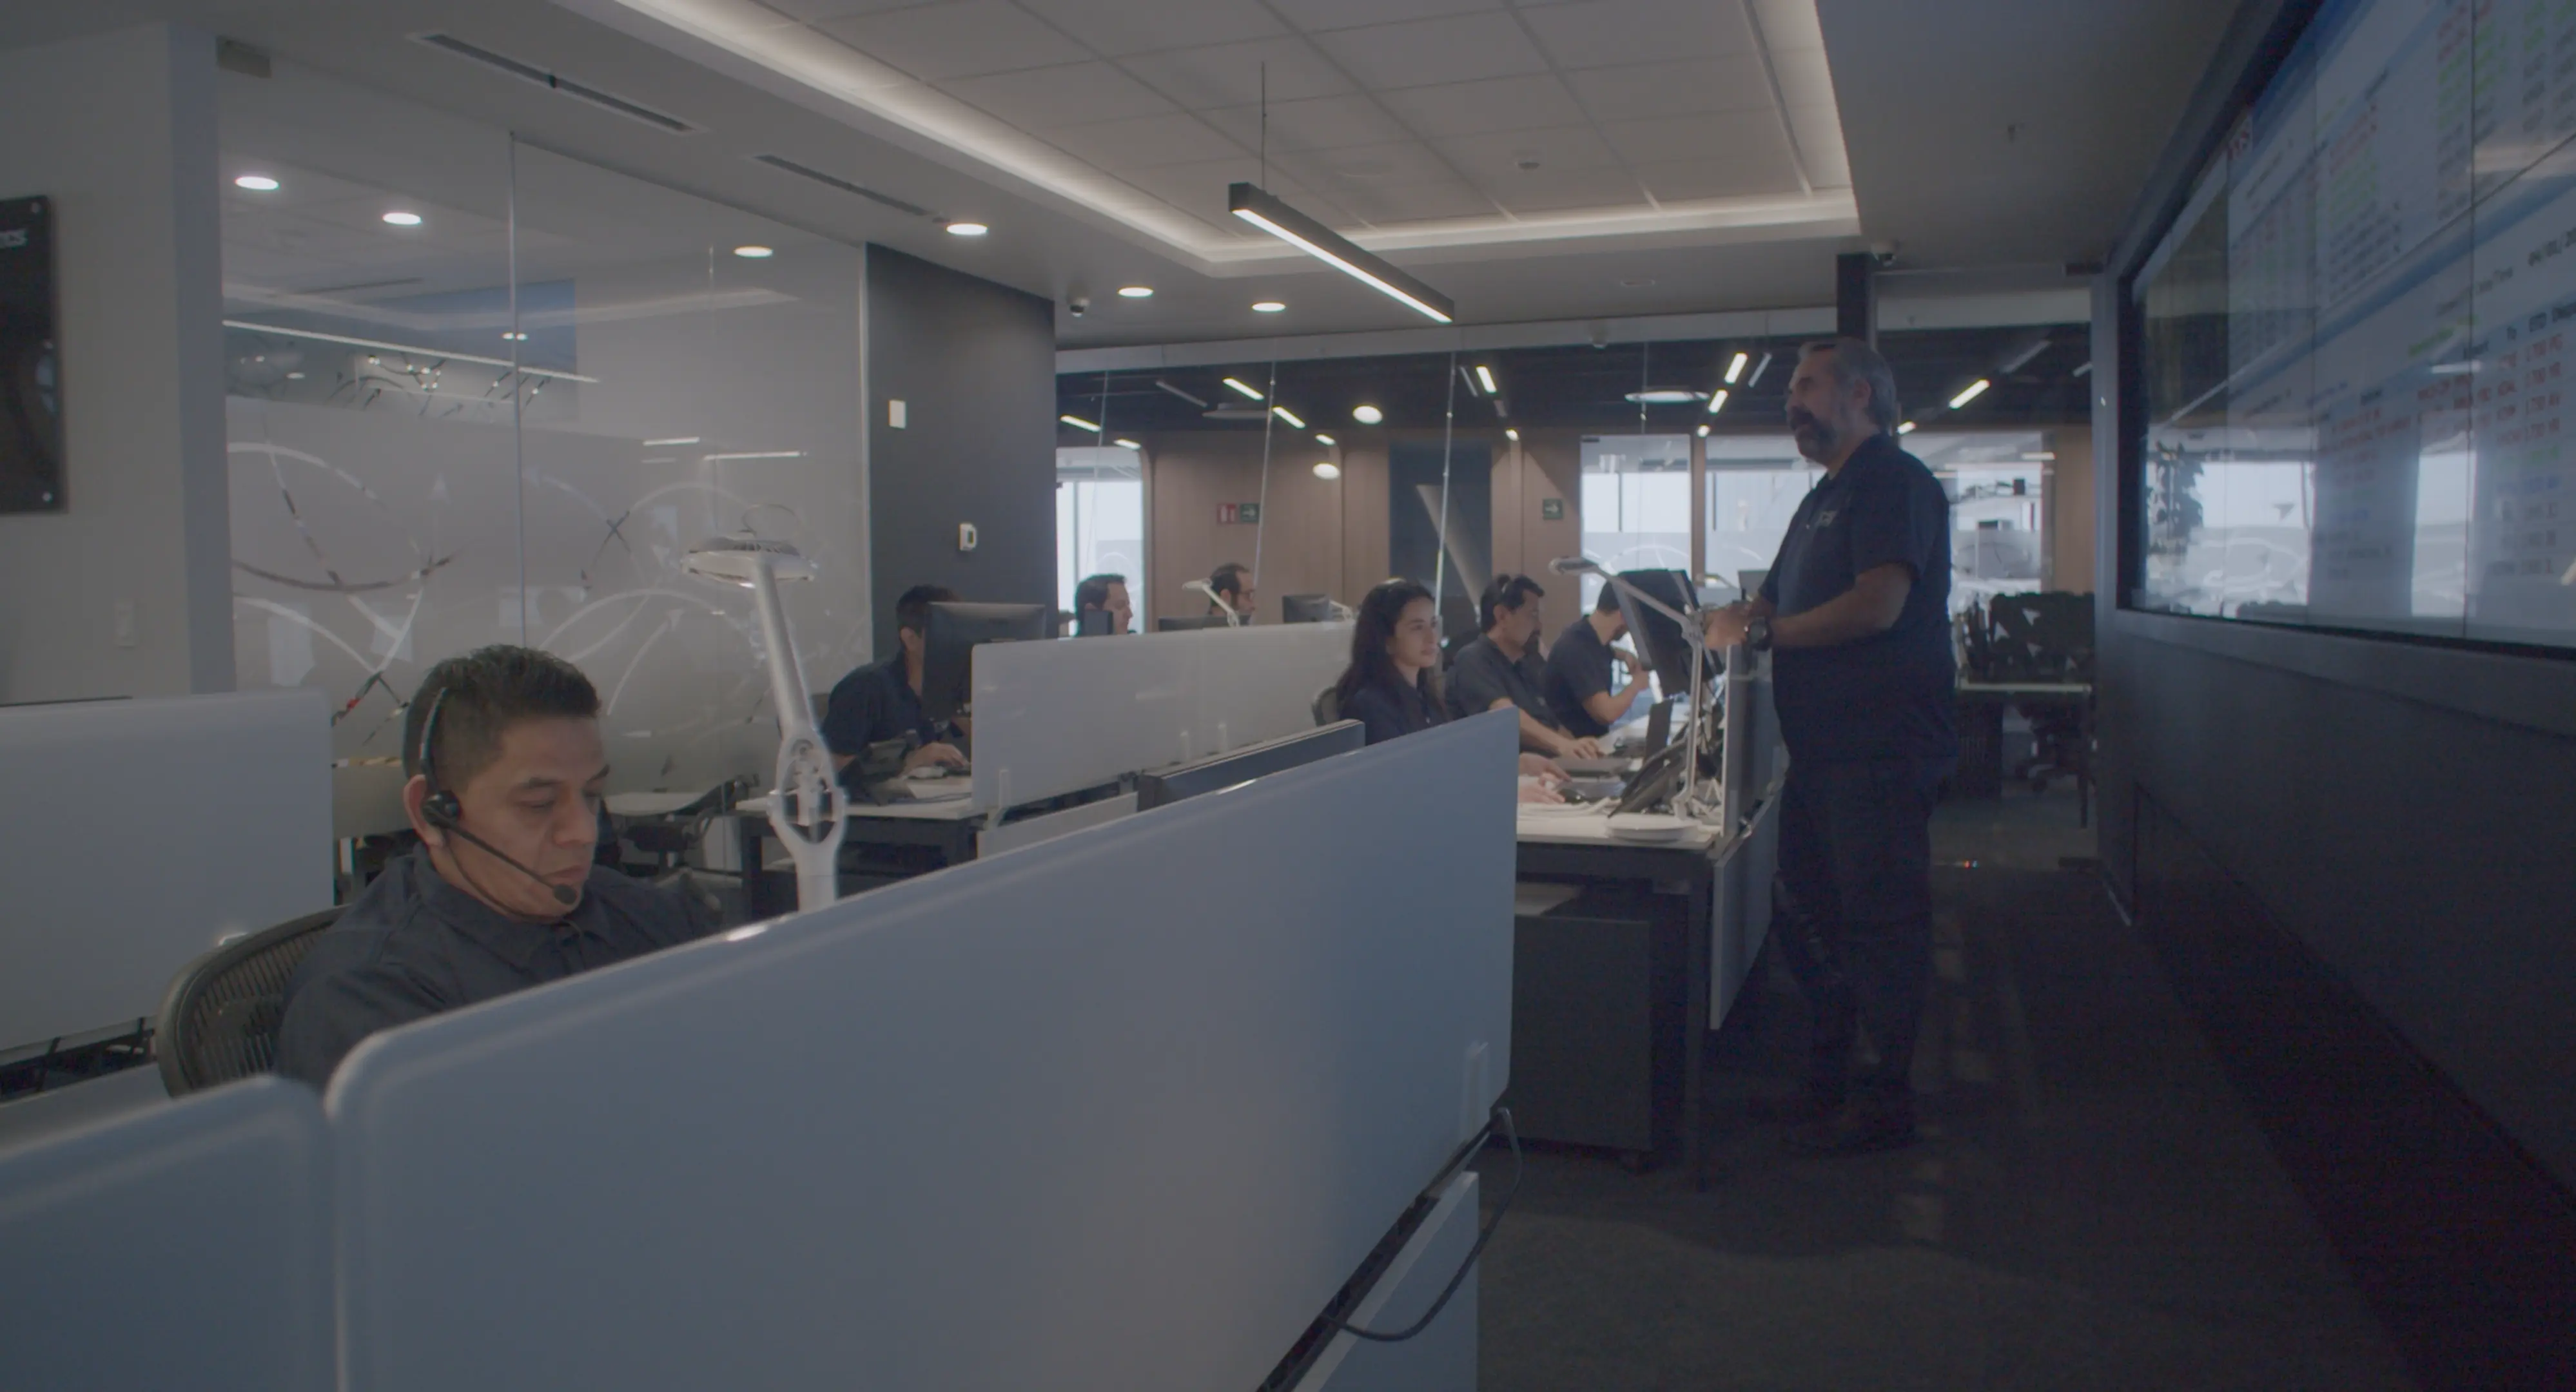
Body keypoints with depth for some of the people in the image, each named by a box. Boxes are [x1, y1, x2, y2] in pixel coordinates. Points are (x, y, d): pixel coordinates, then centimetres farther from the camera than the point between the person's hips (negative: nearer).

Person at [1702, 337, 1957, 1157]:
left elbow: (1878, 604, -22)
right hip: (1824, 748, 10)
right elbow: (1778, 606, 21)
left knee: (1880, 920, -2)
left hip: (1881, 750, -10)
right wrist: (1724, 621, 0)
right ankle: (1820, 1081, 27)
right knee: (1809, 917, 14)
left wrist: (1762, 632, -15)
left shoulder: (1894, 482, -10)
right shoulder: (1825, 500, 21)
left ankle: (1886, 1104, 8)